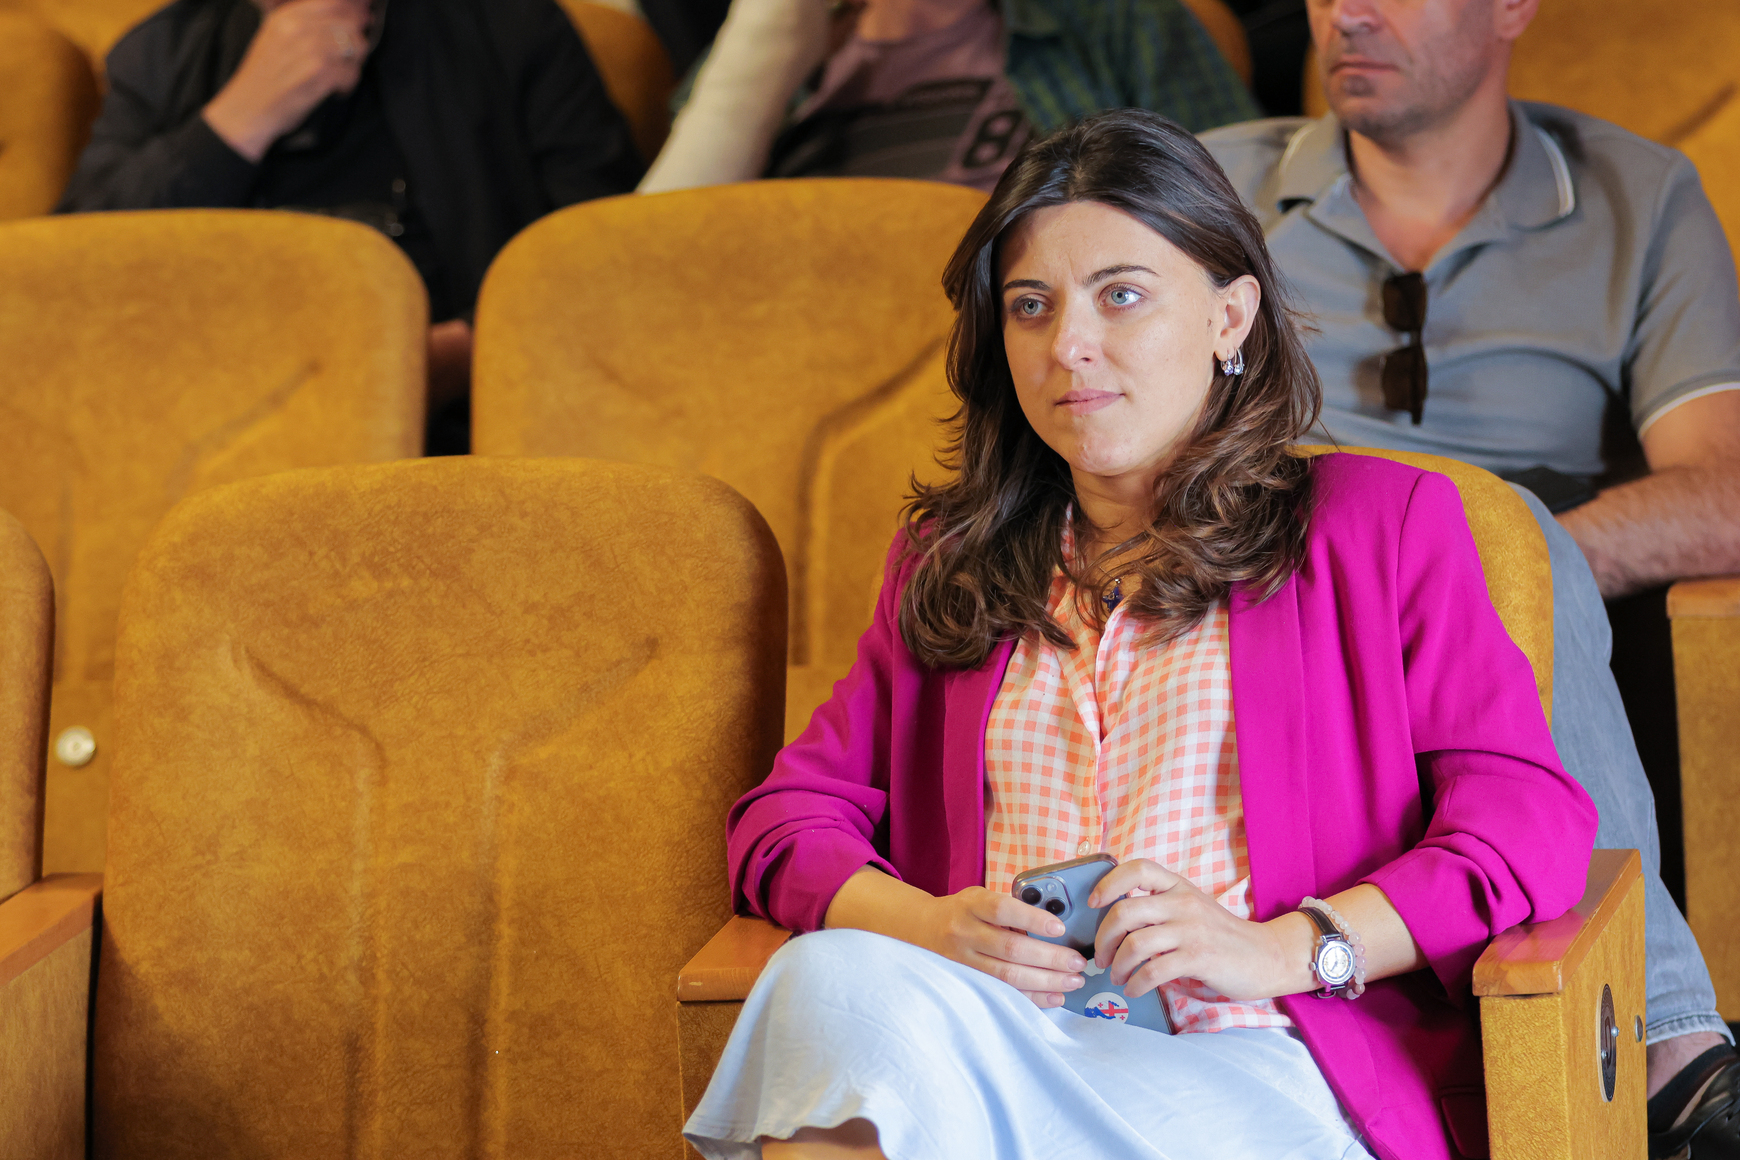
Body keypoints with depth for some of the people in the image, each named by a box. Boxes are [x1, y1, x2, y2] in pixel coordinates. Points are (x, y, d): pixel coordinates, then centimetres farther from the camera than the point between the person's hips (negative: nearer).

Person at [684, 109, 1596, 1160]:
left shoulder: (1380, 521, 17)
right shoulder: (946, 561, 29)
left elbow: (1535, 818, 3)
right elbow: (788, 815, 20)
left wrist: (1274, 949, -12)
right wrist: (926, 927, -5)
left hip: (1243, 1071, -4)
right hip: (990, 1034, 4)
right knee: (835, 980, -34)